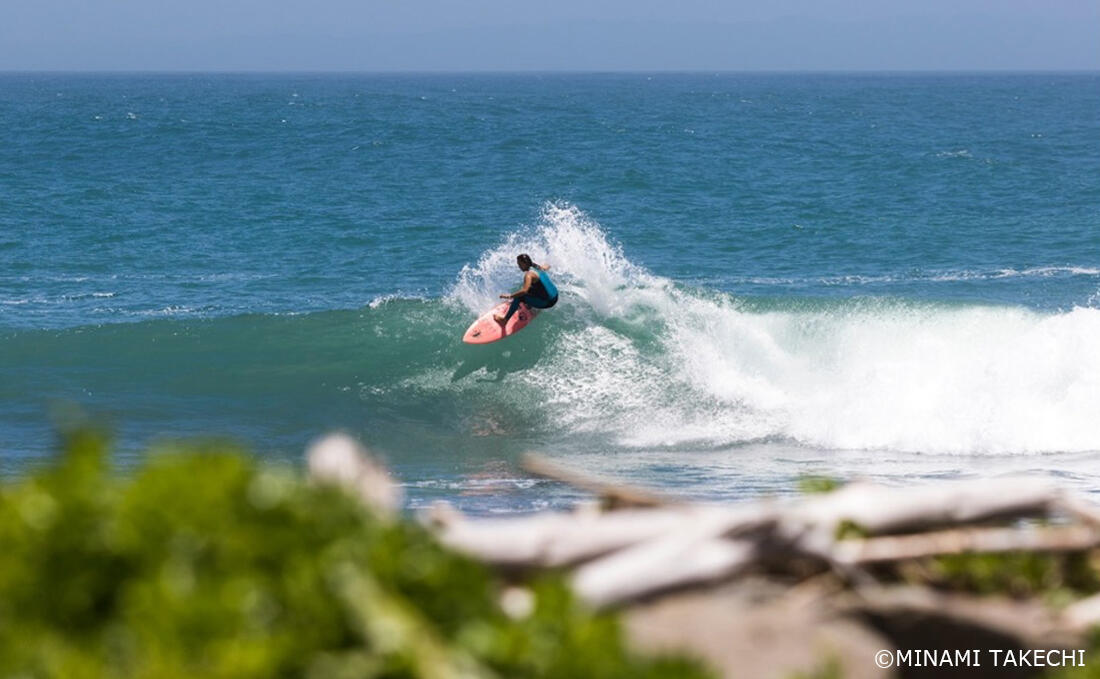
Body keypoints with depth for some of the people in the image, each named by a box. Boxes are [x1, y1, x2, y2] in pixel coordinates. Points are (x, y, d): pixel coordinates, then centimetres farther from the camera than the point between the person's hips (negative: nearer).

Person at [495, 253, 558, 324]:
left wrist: (509, 296, -26)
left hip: (546, 302, -8)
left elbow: (524, 291, -31)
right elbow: (547, 267, 31)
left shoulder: (529, 274, -18)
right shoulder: (539, 269, 7)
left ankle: (505, 320, -4)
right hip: (555, 297, 8)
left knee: (519, 297, -9)